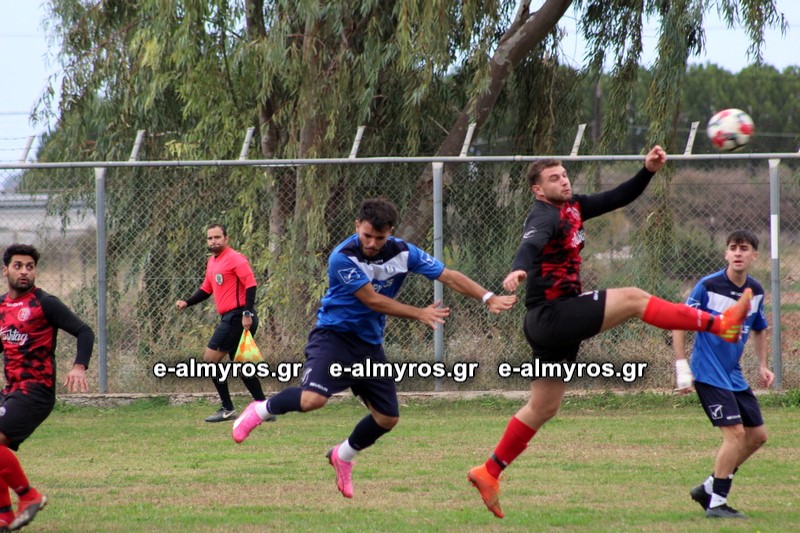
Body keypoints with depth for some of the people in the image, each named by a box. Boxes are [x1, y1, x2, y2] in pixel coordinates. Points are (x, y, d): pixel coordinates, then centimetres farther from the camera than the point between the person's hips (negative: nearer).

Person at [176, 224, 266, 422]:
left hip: (237, 317, -9)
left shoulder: (235, 259, -11)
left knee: (210, 358, -7)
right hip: (230, 318, 9)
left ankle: (227, 409, -3)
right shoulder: (212, 262, 17)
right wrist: (187, 302, 11)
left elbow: (251, 284, -18)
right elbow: (206, 289, 26)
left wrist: (247, 313, -25)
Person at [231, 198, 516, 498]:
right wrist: (419, 314, -20)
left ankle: (343, 456, 32)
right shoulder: (343, 257, -21)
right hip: (335, 335, -6)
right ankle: (260, 411, -1)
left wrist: (488, 298, -14)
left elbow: (449, 276, -5)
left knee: (387, 418, 5)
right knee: (313, 398, -29)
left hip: (370, 344, 6)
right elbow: (372, 300, -21)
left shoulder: (403, 253, -6)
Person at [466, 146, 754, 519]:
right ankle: (720, 325, -13)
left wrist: (649, 171, 4)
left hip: (554, 322, 10)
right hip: (552, 315, -10)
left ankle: (489, 473, 18)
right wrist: (518, 269, -58)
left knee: (543, 408, 13)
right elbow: (532, 243, -38)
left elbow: (618, 198, 18)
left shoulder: (572, 206, 11)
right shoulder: (545, 215, -16)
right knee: (633, 299, -13)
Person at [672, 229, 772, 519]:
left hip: (734, 375, 7)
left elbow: (759, 329, 21)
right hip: (708, 374, -7)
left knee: (757, 435, 9)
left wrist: (762, 365, 12)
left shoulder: (756, 291, 3)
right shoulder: (708, 286, -15)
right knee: (735, 433, -15)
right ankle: (716, 504, -5)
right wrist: (681, 367, -15)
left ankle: (709, 488, 21)